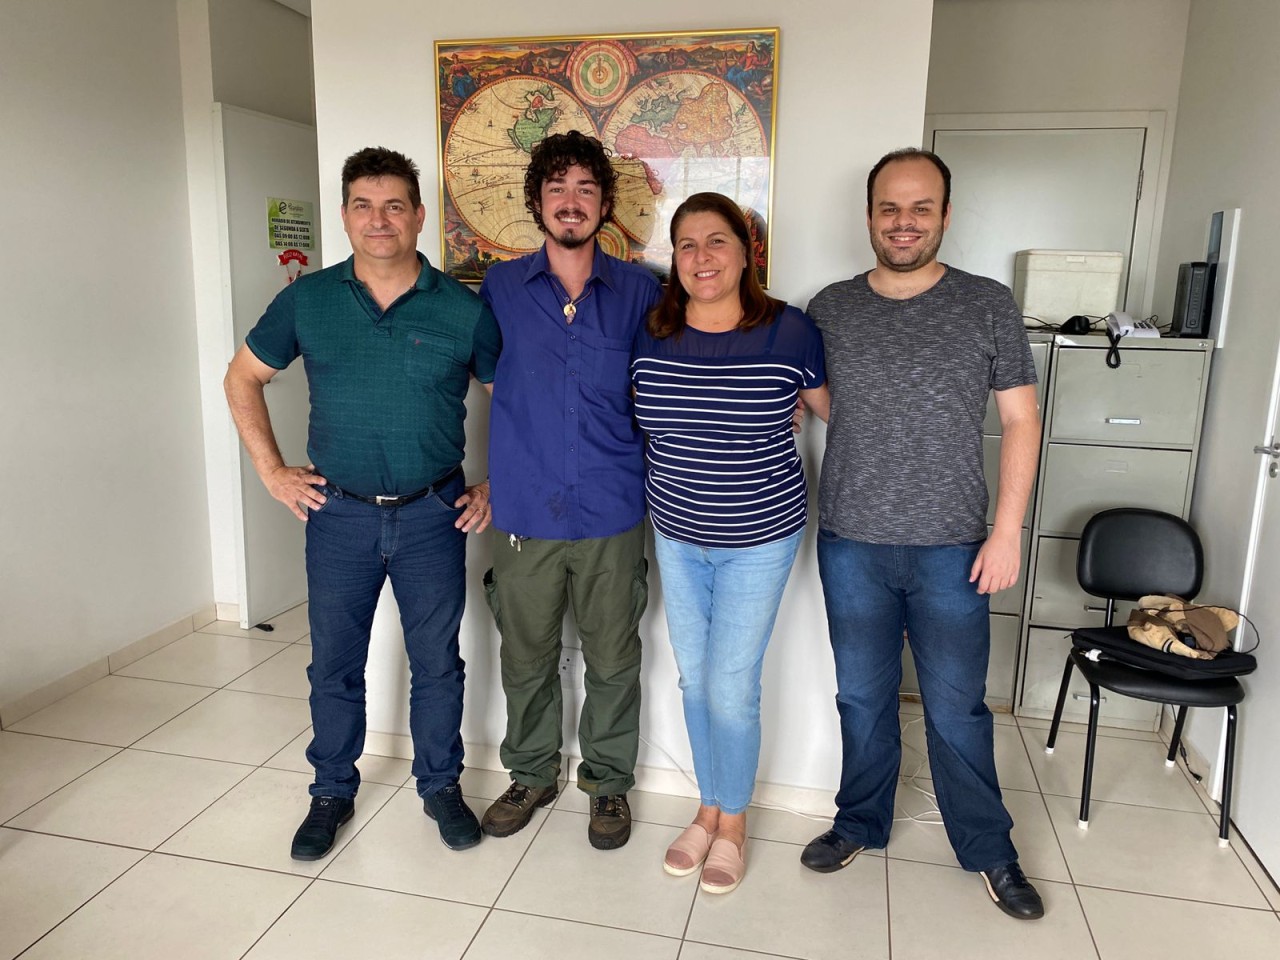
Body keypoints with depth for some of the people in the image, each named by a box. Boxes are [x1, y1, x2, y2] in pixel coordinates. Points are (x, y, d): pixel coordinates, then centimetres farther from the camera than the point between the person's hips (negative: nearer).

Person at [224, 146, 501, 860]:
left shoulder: (464, 309, -6)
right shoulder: (307, 301, -1)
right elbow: (243, 377, 11)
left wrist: (497, 486, -1)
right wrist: (272, 469, 4)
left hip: (434, 513, -1)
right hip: (339, 513, 1)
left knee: (437, 660, 11)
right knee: (335, 664, 13)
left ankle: (442, 786, 32)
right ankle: (333, 793, 34)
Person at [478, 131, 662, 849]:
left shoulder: (640, 292, 1)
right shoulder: (500, 288, 2)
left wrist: (654, 474, 2)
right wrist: (493, 478, 8)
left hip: (612, 515, 0)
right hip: (525, 512, 1)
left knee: (613, 660, 12)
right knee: (526, 657, 14)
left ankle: (609, 782, 33)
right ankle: (532, 775, 37)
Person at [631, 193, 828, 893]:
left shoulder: (788, 332, -13)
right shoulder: (649, 336, -4)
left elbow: (833, 409, 2)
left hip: (759, 540, -3)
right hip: (676, 534, 4)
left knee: (731, 687, 2)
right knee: (694, 678, 14)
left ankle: (732, 824, 28)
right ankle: (707, 811, 36)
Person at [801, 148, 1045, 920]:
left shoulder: (989, 306, -2)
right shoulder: (830, 309, 3)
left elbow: (1021, 422, -1)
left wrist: (1007, 531, -6)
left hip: (951, 548, -1)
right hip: (850, 544, 2)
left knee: (957, 708, 9)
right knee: (862, 697, 15)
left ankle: (989, 849, 30)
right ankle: (861, 822, 35)